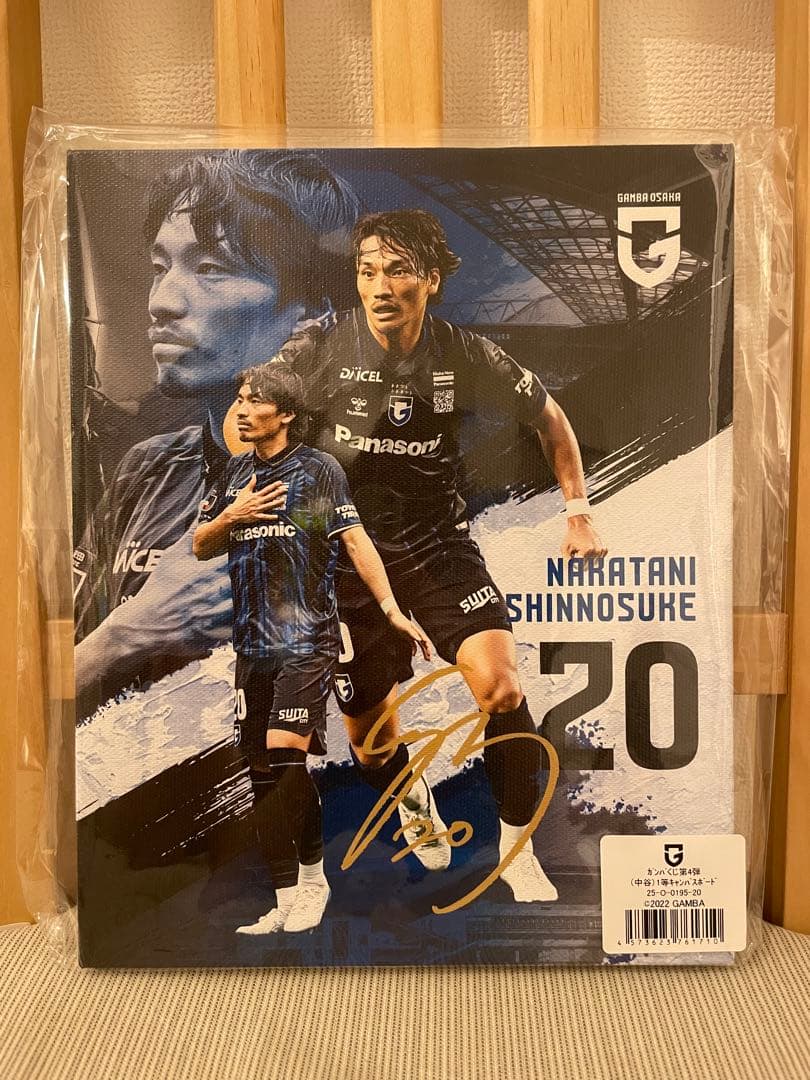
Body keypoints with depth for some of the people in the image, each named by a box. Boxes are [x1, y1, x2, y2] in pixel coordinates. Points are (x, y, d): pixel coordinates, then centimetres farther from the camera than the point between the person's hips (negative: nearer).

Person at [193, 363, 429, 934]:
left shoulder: (320, 469, -3)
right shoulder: (235, 473, 14)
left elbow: (356, 542, -8)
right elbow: (200, 547, 18)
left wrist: (393, 611, -17)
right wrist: (230, 517, -2)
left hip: (308, 640, -6)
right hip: (252, 641, 6)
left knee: (284, 756, -14)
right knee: (264, 771, 8)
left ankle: (289, 894, 5)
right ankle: (312, 879, 23)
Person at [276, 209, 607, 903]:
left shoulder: (466, 356, -8)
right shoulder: (319, 349, -11)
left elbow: (549, 416, 6)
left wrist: (580, 514, 1)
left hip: (439, 546, 0)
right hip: (350, 558, 1)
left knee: (501, 685, -22)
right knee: (369, 742, 8)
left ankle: (518, 850, 4)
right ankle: (414, 802, 46)